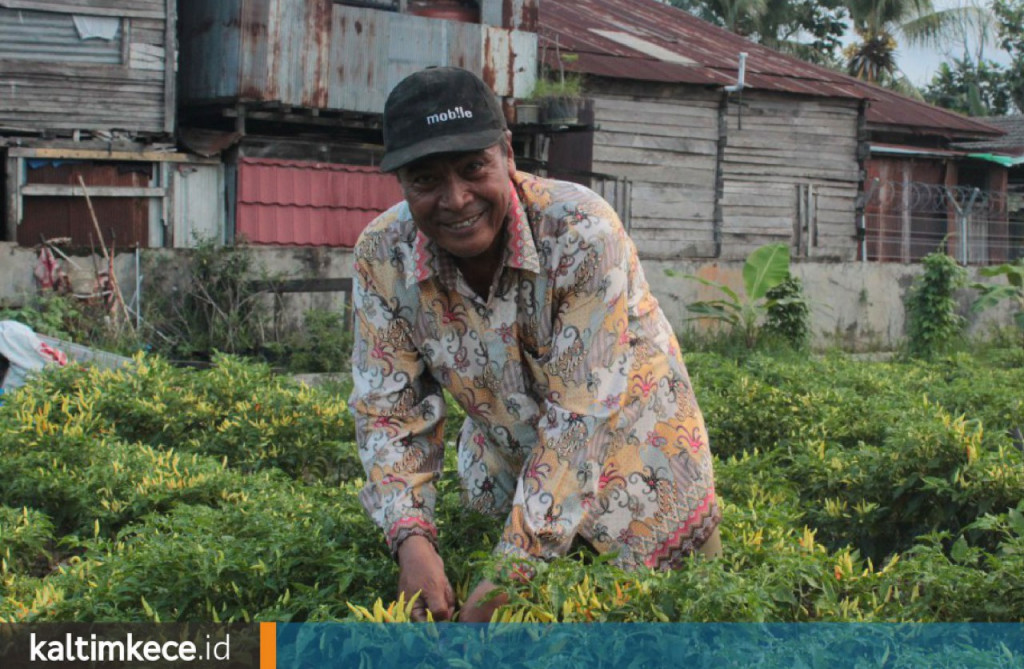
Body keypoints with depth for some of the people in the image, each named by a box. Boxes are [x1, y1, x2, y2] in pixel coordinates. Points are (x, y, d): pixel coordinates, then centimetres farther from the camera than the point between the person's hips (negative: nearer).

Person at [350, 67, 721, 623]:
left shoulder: (581, 232, -32)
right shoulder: (382, 255, -18)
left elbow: (580, 417, -32)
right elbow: (388, 409, -11)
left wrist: (515, 570, -33)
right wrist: (410, 537, -26)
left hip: (633, 463, -3)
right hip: (507, 470, 4)